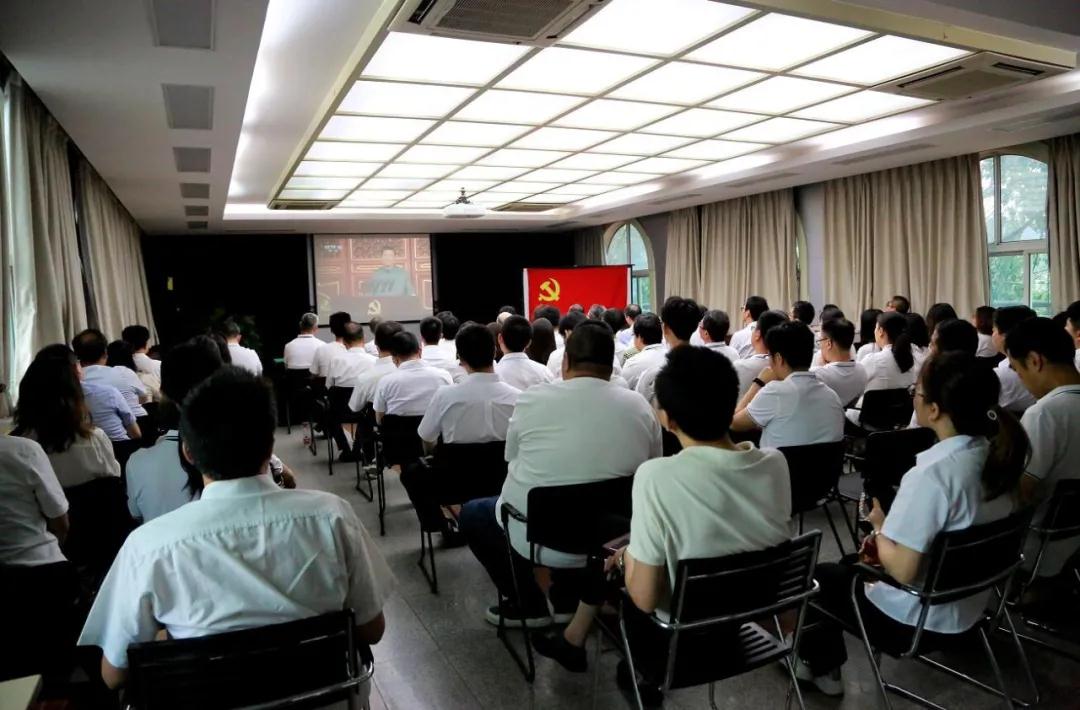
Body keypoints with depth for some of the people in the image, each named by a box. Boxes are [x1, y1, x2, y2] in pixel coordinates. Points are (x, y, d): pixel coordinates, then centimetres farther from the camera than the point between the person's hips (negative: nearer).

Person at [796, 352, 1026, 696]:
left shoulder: (932, 474, -32)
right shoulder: (998, 457, -6)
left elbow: (901, 570, -28)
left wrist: (879, 526, -11)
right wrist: (890, 532, 4)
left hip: (912, 619, -8)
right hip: (967, 608, 8)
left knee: (812, 574, 16)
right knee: (849, 564, 28)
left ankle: (821, 664, 37)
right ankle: (823, 663, 40)